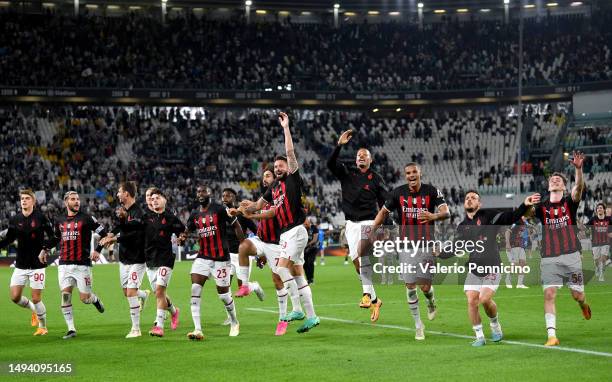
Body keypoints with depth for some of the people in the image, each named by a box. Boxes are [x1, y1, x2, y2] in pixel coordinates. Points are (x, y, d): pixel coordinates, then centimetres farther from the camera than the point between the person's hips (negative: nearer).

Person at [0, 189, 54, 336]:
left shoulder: (40, 217, -8)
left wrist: (45, 246, -24)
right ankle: (34, 309, 29)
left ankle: (43, 327, 17)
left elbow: (53, 236, -6)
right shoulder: (15, 220, 3)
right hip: (20, 265, 4)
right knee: (15, 297, -1)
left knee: (36, 299, -4)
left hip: (37, 264, -4)